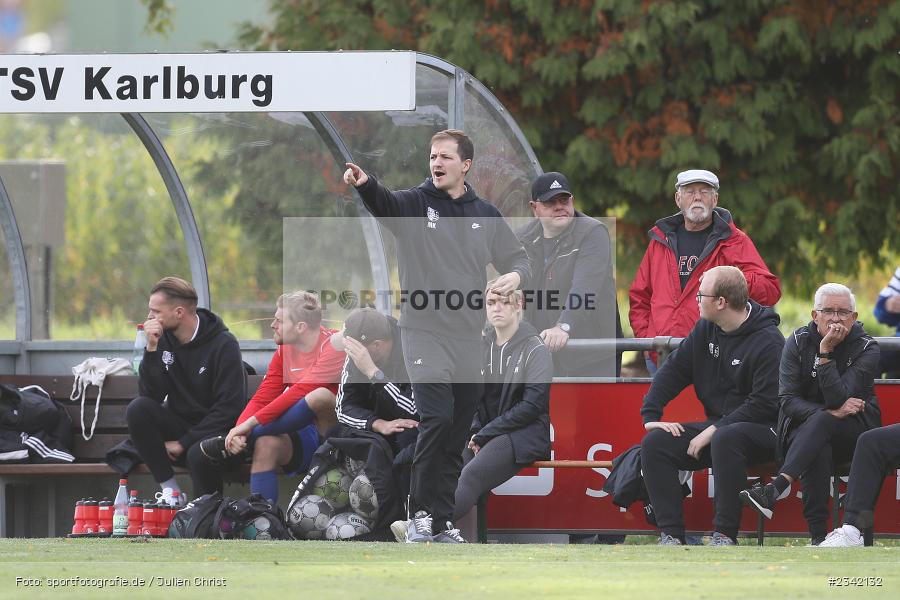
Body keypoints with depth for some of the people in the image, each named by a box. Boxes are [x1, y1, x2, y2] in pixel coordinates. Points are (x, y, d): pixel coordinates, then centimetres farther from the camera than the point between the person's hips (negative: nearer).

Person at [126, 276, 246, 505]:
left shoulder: (223, 344, -13)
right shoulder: (163, 338, 0)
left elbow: (230, 408, -17)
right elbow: (150, 394, -6)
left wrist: (184, 442, -17)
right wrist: (152, 349, -19)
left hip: (214, 430, -5)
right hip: (179, 425, 5)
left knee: (199, 454, -38)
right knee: (138, 409, -22)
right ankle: (170, 490, -16)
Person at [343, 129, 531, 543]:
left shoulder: (485, 216, 12)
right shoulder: (414, 205, 0)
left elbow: (517, 258, 20)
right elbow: (384, 203, -21)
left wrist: (516, 275, -5)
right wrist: (364, 184, -44)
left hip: (468, 338, 4)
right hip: (423, 333, -4)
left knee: (458, 434, 7)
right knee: (436, 418, -20)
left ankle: (443, 521, 15)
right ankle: (420, 514, -11)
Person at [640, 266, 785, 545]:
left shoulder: (768, 342, -15)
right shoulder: (706, 330, 8)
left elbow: (765, 404, -20)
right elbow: (674, 370, 14)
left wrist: (714, 430, -21)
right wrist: (651, 415, 1)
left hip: (761, 430, -8)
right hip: (715, 425, 8)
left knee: (725, 439, -40)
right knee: (654, 444, -11)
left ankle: (725, 534, -34)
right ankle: (671, 533, -16)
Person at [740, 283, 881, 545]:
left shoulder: (866, 349, -6)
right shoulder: (799, 342, 0)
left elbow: (838, 399, -18)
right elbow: (788, 401, -8)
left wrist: (825, 353, -23)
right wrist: (830, 413, -22)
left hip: (854, 430, -1)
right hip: (804, 428, 1)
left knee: (819, 423, -35)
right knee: (818, 450, -36)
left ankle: (775, 489, -52)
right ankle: (818, 534, -43)